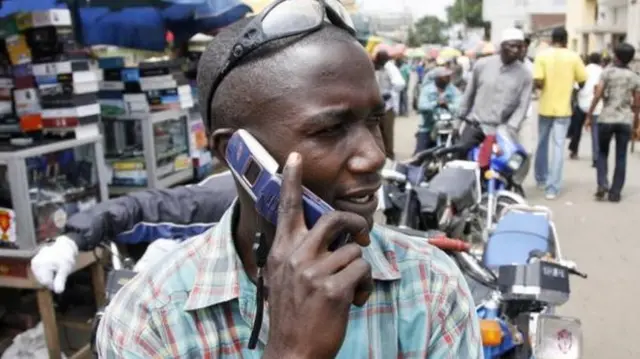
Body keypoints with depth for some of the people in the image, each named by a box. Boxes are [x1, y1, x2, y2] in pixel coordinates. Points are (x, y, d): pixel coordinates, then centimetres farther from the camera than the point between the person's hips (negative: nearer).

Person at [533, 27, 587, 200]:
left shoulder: (542, 55, -6)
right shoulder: (573, 57, -4)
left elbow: (537, 82, -15)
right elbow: (582, 82, 1)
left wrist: (545, 87, 6)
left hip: (545, 107, 1)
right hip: (563, 108, -1)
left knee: (542, 143, 18)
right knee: (558, 147, 0)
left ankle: (541, 179, 33)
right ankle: (552, 188, -3)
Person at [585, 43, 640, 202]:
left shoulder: (607, 72, -2)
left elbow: (597, 96, -9)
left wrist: (589, 115, -3)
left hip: (606, 118, -2)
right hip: (625, 120, 2)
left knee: (602, 153, 15)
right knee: (621, 157, 7)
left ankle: (602, 184, -2)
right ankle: (615, 192, 8)